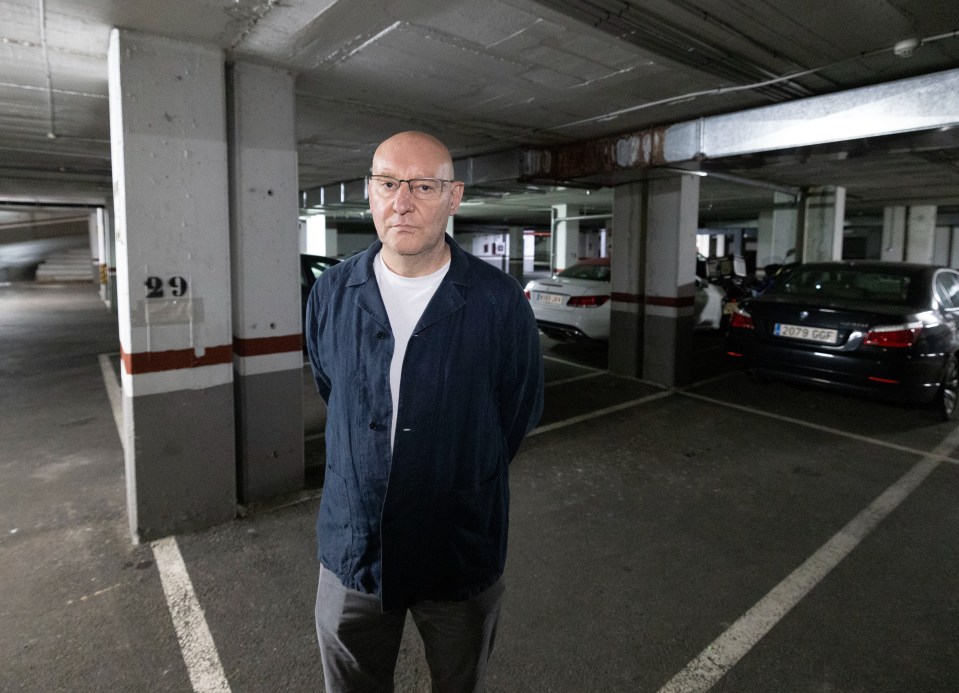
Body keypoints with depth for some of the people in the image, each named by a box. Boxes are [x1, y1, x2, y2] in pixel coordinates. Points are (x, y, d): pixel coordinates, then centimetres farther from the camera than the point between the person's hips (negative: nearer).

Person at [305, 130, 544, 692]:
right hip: (352, 553, 2)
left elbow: (521, 410, -1)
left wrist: (465, 484, 7)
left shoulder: (501, 302, -14)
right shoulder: (332, 294, -4)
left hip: (463, 557, -1)